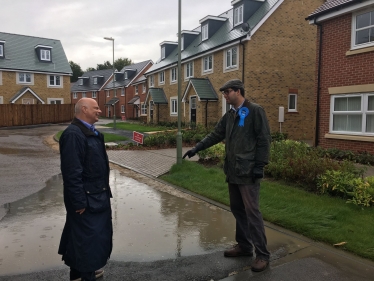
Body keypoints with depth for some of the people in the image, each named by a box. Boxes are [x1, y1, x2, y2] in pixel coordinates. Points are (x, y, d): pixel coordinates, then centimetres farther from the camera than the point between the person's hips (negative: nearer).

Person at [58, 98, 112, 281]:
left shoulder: (91, 132, 11)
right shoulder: (73, 134, -21)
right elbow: (72, 172, -24)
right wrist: (79, 202, -22)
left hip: (97, 195, 10)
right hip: (86, 198, -10)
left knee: (96, 235, 22)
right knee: (87, 237, 5)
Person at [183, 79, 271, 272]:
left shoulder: (255, 111, -8)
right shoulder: (229, 115, 15)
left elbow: (264, 140, -12)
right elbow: (216, 135, 16)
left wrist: (260, 165, -16)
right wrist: (197, 148, 7)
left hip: (248, 172, -8)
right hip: (233, 171, 8)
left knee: (251, 211, -5)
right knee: (237, 209, 14)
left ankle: (262, 255, 7)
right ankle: (244, 246, 28)